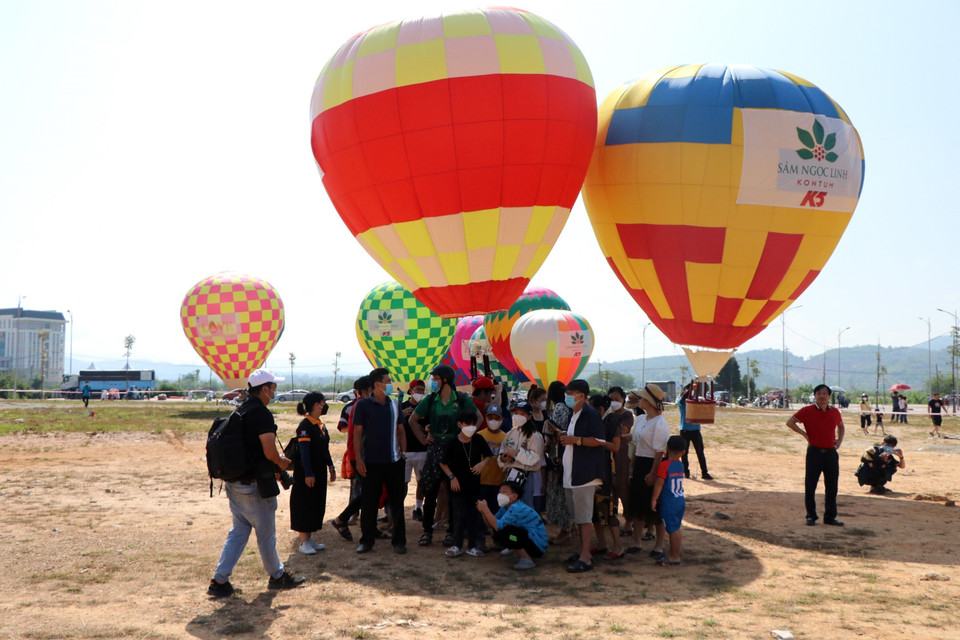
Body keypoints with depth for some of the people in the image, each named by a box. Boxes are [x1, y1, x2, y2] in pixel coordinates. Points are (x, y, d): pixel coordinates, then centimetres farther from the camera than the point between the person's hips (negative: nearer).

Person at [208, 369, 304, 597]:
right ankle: (277, 576, 24)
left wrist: (276, 459, 16)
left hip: (234, 483, 8)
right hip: (254, 486, -8)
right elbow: (270, 452, -22)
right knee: (266, 534, 8)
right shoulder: (262, 414, -18)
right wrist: (282, 462, -2)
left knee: (238, 531, 15)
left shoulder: (240, 412, 10)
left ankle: (219, 580, 12)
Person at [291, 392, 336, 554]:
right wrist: (308, 474, -22)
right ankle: (304, 542, 3)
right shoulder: (305, 425, -16)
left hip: (319, 471, 9)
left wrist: (331, 466, 15)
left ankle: (309, 538, 21)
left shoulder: (320, 425, 11)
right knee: (304, 505, -2)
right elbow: (304, 451, -19)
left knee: (317, 504, 12)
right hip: (306, 473, -9)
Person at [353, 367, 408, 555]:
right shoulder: (363, 405, -4)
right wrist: (358, 459, -9)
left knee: (397, 502, 7)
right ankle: (367, 541, 18)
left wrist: (404, 452, 5)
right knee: (369, 504, 5)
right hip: (371, 463, -3)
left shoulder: (394, 405, 8)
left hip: (394, 462, 3)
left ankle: (399, 541, 17)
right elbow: (357, 432, -4)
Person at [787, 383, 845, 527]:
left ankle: (830, 517, 18)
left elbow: (840, 426, 26)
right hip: (814, 452, -3)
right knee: (810, 485, 0)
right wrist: (804, 433, -9)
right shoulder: (807, 411, -5)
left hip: (831, 453, 4)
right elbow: (790, 422, -3)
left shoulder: (835, 411, 7)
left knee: (832, 487, 7)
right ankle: (811, 516, 12)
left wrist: (839, 440, 11)